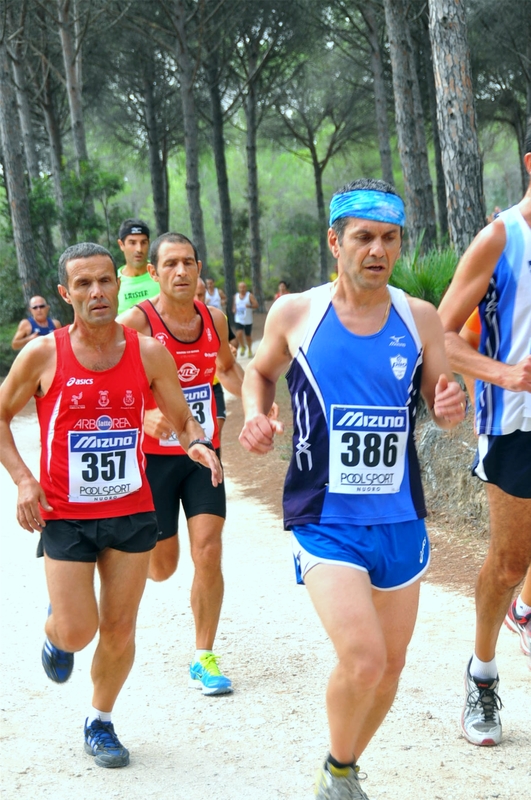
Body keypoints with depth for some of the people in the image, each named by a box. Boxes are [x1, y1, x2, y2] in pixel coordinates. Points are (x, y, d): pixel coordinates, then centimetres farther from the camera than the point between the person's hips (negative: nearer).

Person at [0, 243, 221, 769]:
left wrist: (197, 444, -21)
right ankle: (55, 633, 34)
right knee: (77, 633, -4)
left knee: (120, 631, 7)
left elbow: (183, 420, 2)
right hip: (64, 516, -2)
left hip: (132, 511, 2)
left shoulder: (149, 354, -4)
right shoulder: (43, 355, -9)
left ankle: (100, 722, 30)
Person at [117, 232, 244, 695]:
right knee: (162, 567, 6)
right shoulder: (136, 323, -15)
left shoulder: (214, 320, 1)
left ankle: (204, 658, 5)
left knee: (208, 552, -8)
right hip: (154, 455, -3)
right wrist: (143, 417, -35)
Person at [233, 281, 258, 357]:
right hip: (238, 320, 2)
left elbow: (256, 305, -11)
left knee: (248, 336, 10)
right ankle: (242, 347, 9)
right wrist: (234, 309, -2)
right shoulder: (236, 296, 6)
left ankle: (249, 350, 33)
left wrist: (250, 306, -31)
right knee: (239, 334, -19)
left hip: (248, 320, -2)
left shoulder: (250, 296, -5)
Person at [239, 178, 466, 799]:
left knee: (390, 665, 12)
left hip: (399, 519, 4)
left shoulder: (419, 318, 0)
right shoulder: (296, 314, -4)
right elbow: (259, 372, 15)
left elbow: (444, 411, 8)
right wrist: (255, 416, -5)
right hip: (325, 520, -3)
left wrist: (452, 406, -15)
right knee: (362, 659, -19)